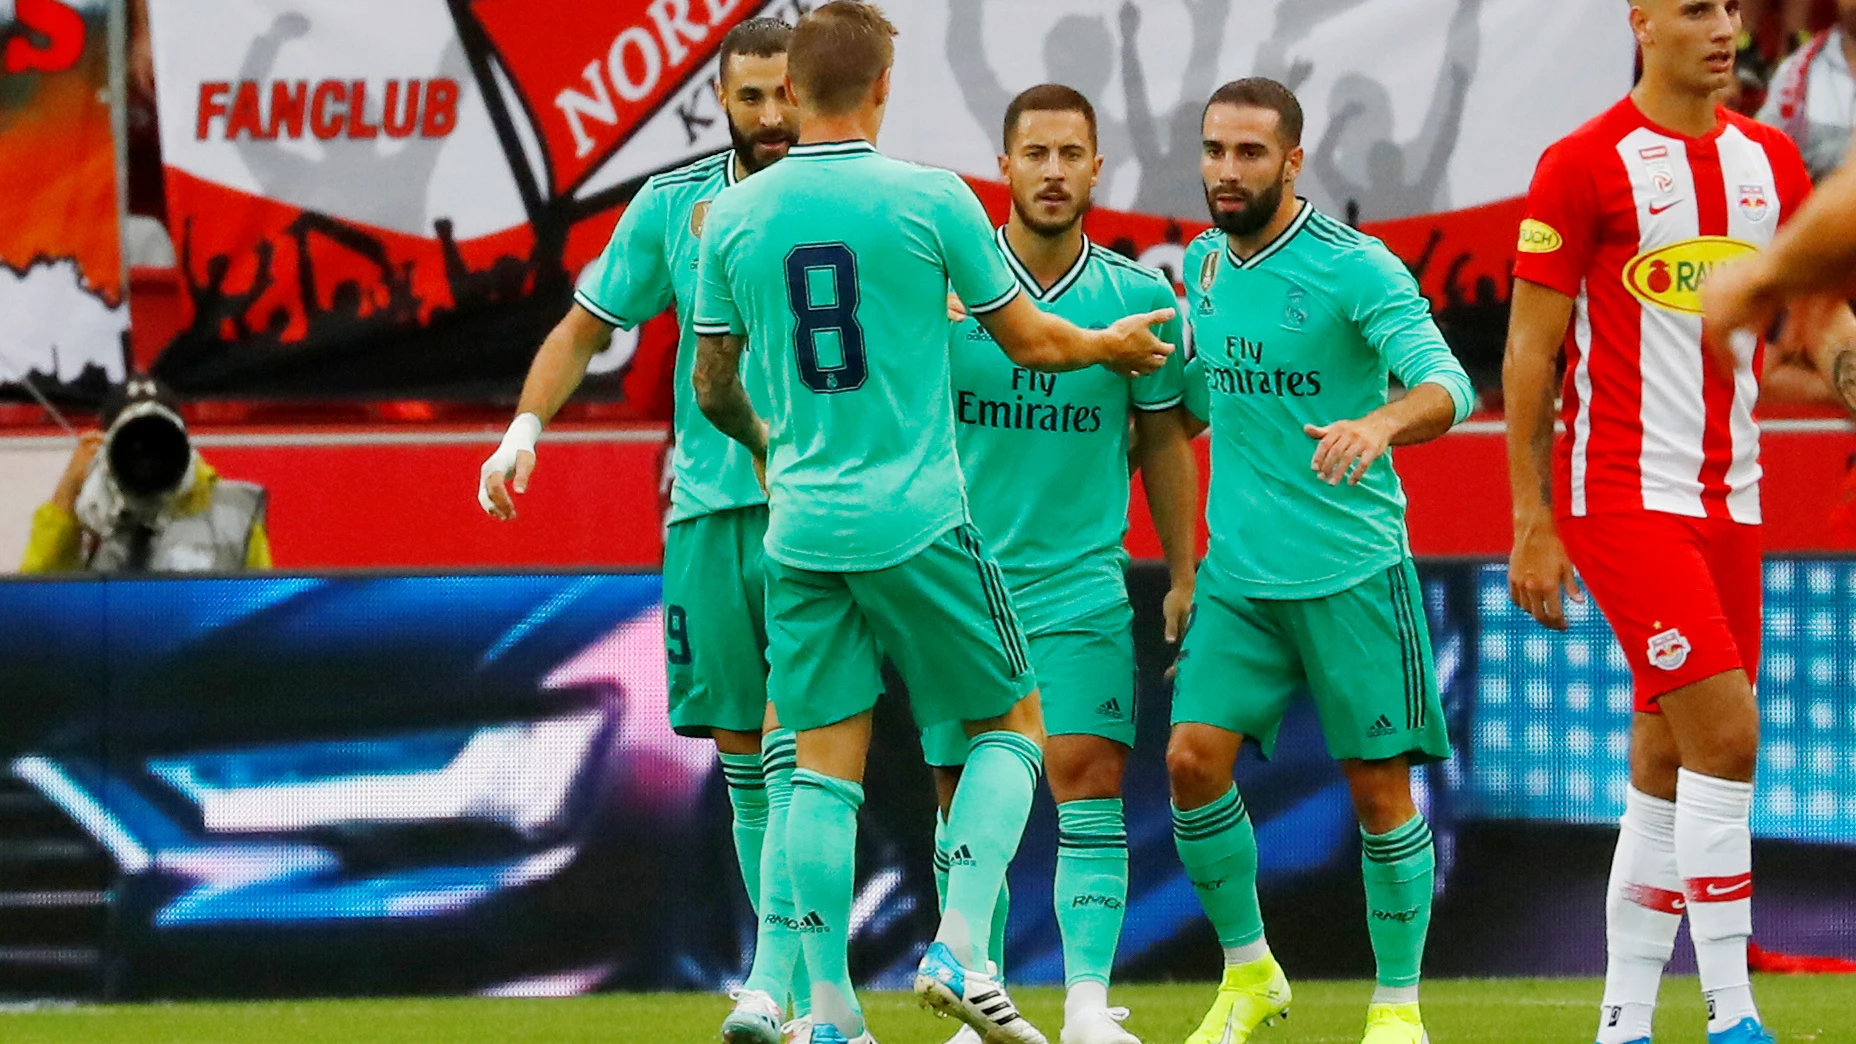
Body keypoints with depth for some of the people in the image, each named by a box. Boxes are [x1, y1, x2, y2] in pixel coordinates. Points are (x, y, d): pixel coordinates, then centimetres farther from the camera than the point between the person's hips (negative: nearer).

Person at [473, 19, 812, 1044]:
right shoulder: (672, 205, 5)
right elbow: (584, 328, 12)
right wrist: (524, 430, 0)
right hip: (709, 504, 3)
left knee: (794, 739, -16)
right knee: (738, 753, 6)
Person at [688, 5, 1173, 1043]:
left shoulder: (732, 217, 2)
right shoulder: (931, 199, -8)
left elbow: (714, 386, 13)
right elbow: (1028, 341, 3)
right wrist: (1112, 344, 25)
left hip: (801, 526, 3)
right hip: (917, 525, -3)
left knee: (827, 764, 8)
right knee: (1012, 722, 12)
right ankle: (960, 951, -4)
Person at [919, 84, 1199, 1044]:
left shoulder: (1137, 297, 0)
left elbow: (1163, 442, 10)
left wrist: (1183, 578, 9)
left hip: (1081, 583, 0)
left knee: (1089, 775, -14)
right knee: (965, 797, 3)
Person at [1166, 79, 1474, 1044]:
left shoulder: (1353, 267, -12)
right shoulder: (1203, 264, 8)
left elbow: (1447, 384, -25)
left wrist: (1379, 422, -44)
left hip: (1351, 569, -5)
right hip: (1238, 574, 5)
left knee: (1379, 786, -1)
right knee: (1194, 759, -7)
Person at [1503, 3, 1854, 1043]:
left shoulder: (1771, 160, 10)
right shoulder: (1586, 165, -7)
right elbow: (1530, 352, -5)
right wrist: (1532, 523, -7)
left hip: (1728, 497, 6)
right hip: (1622, 493, -6)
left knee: (1668, 762, 8)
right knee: (1724, 732, -16)